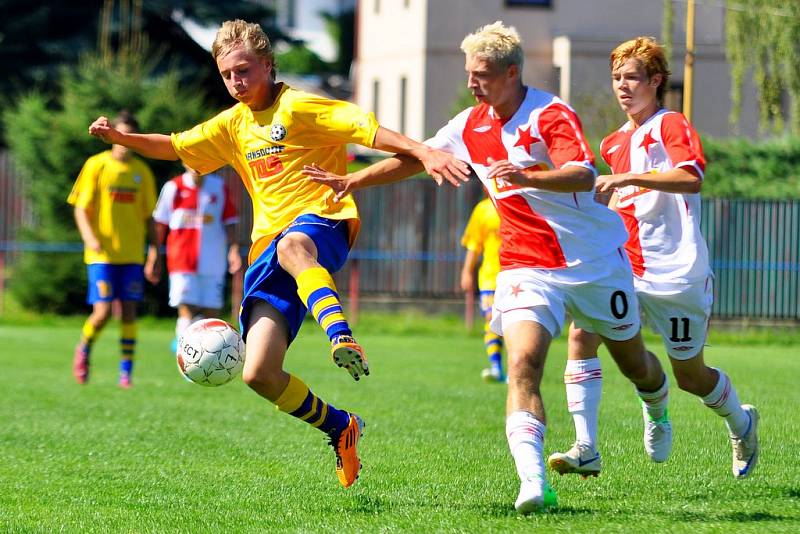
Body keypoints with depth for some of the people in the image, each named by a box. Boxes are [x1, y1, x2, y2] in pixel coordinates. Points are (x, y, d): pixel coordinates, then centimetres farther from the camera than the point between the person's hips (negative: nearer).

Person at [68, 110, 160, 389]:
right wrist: (90, 238, -19)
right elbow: (81, 209, -1)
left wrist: (154, 257, 7)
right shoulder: (96, 165, 0)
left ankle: (126, 373, 2)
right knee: (103, 311, -10)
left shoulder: (142, 172, 9)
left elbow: (149, 218, 14)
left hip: (132, 255, 3)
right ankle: (83, 349, 19)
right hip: (102, 254, -3)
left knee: (129, 311, -2)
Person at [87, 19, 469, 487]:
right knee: (259, 374, -7)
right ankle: (340, 428, 15)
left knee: (292, 246, -47)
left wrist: (424, 152, -26)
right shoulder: (233, 125, 19)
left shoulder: (298, 107, -1)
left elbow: (366, 128, -13)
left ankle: (342, 338, -67)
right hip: (268, 251, 7)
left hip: (322, 224, -7)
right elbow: (175, 147, 28)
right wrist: (121, 138, 11)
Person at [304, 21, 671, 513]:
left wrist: (527, 176, -49)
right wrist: (351, 181, 11)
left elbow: (584, 175, -33)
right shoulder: (471, 126, 2)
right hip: (526, 266, 3)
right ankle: (533, 483, -33)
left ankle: (657, 410, 52)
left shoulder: (551, 115, -18)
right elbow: (413, 158, 15)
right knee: (523, 363, -21)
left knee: (633, 361, 14)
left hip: (596, 263, -3)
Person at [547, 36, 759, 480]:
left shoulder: (671, 126, -8)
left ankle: (741, 423, 40)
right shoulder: (614, 144, 16)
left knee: (690, 377, 7)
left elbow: (691, 177, -28)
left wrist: (627, 178, -36)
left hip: (675, 273, -6)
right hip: (625, 268, 6)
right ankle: (586, 448, -23)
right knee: (582, 334, -20)